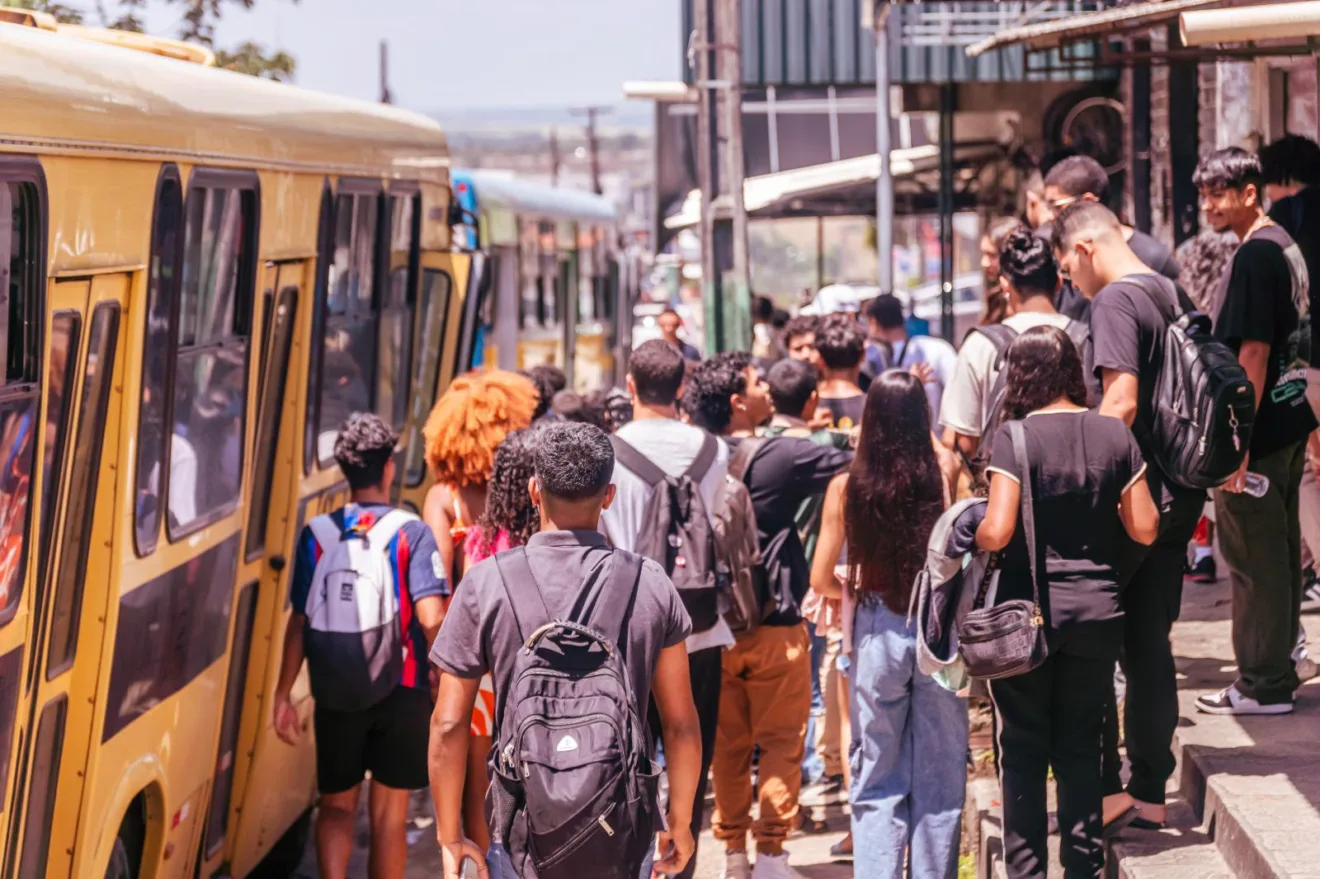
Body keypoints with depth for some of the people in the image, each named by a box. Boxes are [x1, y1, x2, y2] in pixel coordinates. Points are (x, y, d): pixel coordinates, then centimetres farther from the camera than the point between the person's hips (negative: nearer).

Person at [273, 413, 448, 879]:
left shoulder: (316, 534, -2)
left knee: (336, 805, 15)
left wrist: (283, 694, 7)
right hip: (402, 690, -1)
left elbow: (299, 622, -2)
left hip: (336, 693, 2)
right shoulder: (411, 533, -9)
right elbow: (431, 618, -18)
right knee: (389, 813, 12)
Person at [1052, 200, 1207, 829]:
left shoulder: (1114, 300, -14)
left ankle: (1105, 784, -2)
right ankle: (1150, 792, 15)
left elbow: (1121, 404, -22)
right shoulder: (1170, 294, 13)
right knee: (1149, 645, 12)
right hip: (1178, 494, 8)